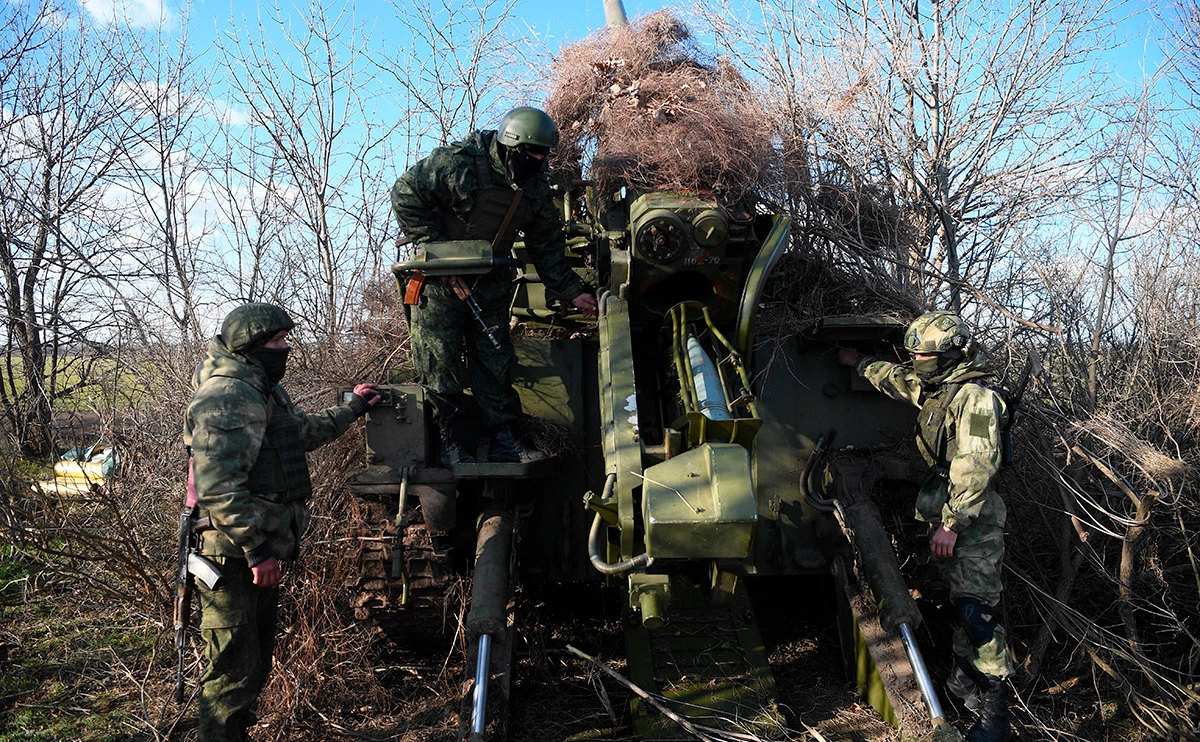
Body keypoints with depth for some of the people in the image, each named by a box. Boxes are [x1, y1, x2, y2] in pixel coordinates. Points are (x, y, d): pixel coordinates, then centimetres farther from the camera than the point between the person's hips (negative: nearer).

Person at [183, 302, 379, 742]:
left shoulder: (266, 393, 15)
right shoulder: (227, 399, -19)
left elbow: (303, 432, 33)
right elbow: (219, 487, -26)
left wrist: (351, 411, 36)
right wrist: (255, 547, -26)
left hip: (261, 554, 11)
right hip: (233, 557, -10)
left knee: (257, 661, 19)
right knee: (235, 671, -4)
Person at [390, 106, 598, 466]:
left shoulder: (536, 188, -1)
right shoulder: (459, 162, -20)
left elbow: (547, 247, 6)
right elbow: (405, 192, -16)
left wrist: (572, 292, -1)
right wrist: (435, 245, -20)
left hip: (491, 284, 5)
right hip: (439, 279, -5)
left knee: (496, 362, 8)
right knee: (440, 363, 0)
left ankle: (504, 439, 16)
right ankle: (448, 441, 11)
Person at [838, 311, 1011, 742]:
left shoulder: (974, 398, -18)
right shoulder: (933, 388, 12)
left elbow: (975, 468, -26)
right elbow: (895, 379, 34)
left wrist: (951, 524, -27)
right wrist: (859, 363, 45)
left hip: (974, 520, -9)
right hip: (948, 516, 10)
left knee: (976, 610, -11)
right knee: (962, 605, 16)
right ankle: (963, 686, 27)